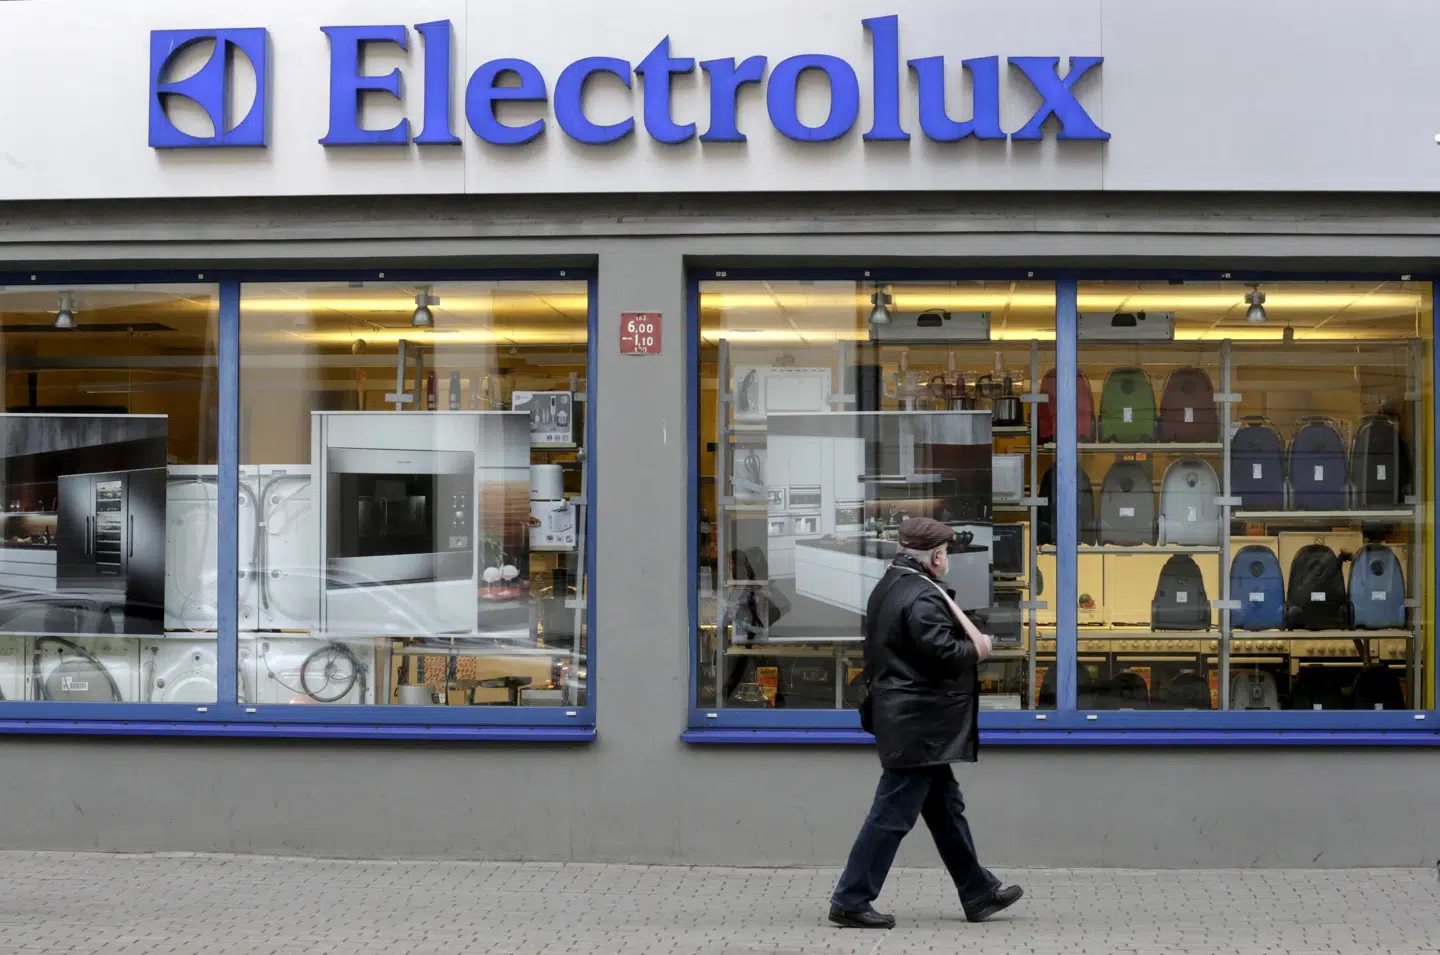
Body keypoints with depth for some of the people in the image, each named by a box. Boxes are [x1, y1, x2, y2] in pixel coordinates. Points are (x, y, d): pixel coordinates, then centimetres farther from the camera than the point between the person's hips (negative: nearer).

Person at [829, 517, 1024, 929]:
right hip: (917, 724, -11)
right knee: (892, 814, -4)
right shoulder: (923, 597, -21)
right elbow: (945, 655, -26)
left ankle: (978, 893, 27)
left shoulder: (889, 587, 11)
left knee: (946, 808, 17)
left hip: (904, 717, 11)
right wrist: (978, 648, -6)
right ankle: (850, 901, 2)